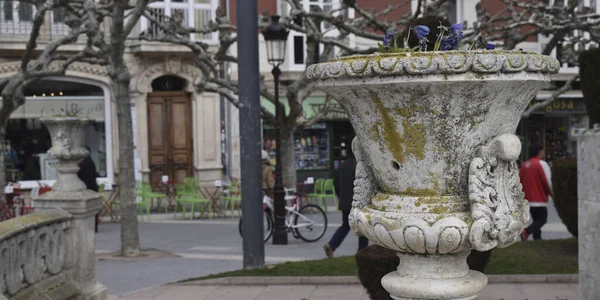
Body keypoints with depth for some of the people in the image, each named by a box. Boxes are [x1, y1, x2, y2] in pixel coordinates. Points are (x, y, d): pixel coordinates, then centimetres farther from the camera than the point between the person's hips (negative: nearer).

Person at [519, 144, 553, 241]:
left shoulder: (524, 165, 11)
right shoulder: (542, 164, -10)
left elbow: (519, 182, 14)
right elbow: (548, 182, -12)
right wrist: (553, 194, 0)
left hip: (528, 199, 7)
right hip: (539, 199, -7)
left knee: (536, 220, 16)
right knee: (542, 220, -5)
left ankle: (537, 238, 14)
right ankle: (527, 231, -24)